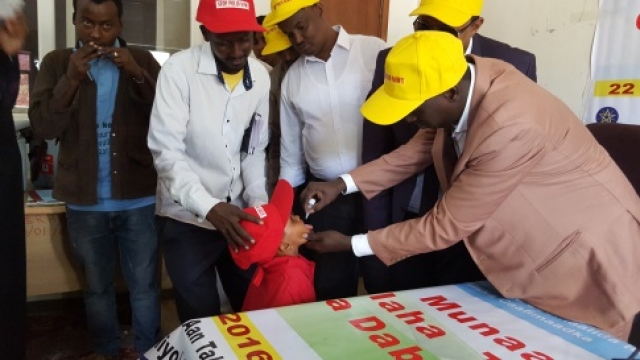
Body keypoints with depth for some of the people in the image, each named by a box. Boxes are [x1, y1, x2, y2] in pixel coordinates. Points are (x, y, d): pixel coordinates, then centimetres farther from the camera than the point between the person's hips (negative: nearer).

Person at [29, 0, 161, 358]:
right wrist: (71, 79, -19)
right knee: (97, 285, 17)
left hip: (139, 198, -1)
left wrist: (137, 74, -20)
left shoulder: (143, 60, 1)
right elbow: (43, 126, -6)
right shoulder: (57, 63, 2)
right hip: (84, 201, 1)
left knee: (144, 284, 10)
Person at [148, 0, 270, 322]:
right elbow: (166, 151, -19)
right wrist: (209, 208, -31)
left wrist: (258, 202, -8)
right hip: (187, 218, -4)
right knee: (201, 318, 8)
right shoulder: (179, 70, -15)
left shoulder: (260, 76, 0)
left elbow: (255, 150, 6)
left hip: (237, 216, 4)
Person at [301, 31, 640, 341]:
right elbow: (420, 147, 0)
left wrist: (351, 244, -20)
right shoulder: (464, 77, -15)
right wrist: (343, 183, -9)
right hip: (532, 244, 8)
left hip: (588, 254, -7)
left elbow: (445, 226, -29)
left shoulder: (509, 129, -39)